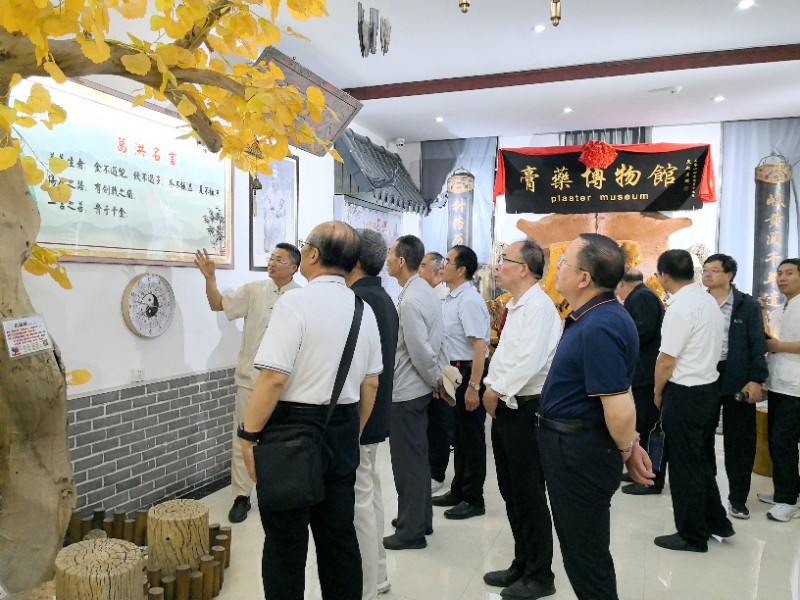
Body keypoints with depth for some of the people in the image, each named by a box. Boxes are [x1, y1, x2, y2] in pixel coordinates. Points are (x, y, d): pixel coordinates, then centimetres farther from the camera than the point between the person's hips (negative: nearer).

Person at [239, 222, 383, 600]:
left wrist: (249, 435, -11)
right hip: (342, 430, 7)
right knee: (338, 532, 17)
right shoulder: (364, 310, 6)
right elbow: (370, 384, 10)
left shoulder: (296, 302, -15)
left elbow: (274, 378, -21)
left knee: (286, 536, 9)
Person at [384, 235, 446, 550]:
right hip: (420, 389, 10)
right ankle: (420, 519, 35)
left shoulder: (410, 301, -22)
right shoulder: (426, 291, 7)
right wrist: (438, 378, 13)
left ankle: (411, 531, 17)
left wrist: (435, 380, -7)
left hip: (405, 392, -10)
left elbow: (420, 353, -22)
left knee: (407, 461, 3)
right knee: (417, 456, 20)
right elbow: (437, 342, 11)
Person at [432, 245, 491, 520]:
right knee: (459, 434, 18)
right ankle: (458, 491, 33)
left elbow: (480, 346, -24)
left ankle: (473, 499, 17)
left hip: (468, 373, -9)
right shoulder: (452, 299, 10)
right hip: (454, 372, 9)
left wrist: (473, 387, -26)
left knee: (471, 436, 3)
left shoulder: (469, 301, -19)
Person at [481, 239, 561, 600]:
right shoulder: (516, 306, 14)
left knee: (530, 496, 3)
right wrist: (491, 389, 7)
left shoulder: (538, 306, -16)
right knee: (511, 493, 17)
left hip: (525, 409, -10)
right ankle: (522, 565, 32)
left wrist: (497, 390, -15)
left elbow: (530, 362, -25)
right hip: (505, 408, 10)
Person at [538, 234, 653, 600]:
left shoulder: (599, 328, -26)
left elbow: (620, 409, -28)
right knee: (582, 546, 24)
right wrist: (629, 445, 17)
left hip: (578, 451, -10)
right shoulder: (594, 317, 8)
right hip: (571, 444, 10)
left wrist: (627, 450, -9)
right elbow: (611, 389, 15)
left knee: (584, 554, 7)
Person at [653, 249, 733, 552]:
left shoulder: (680, 307, -20)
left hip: (685, 394, -9)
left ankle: (693, 535, 17)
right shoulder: (709, 300, 7)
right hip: (709, 387, 9)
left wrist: (658, 392, -1)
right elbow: (709, 348, 12)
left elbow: (667, 360, -19)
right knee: (703, 460, 21)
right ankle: (716, 522, 33)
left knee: (685, 465, 4)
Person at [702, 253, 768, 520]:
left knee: (740, 441, 5)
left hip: (738, 381, -2)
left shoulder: (748, 305, -1)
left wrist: (756, 380, -12)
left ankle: (738, 498, 19)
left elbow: (757, 344, -4)